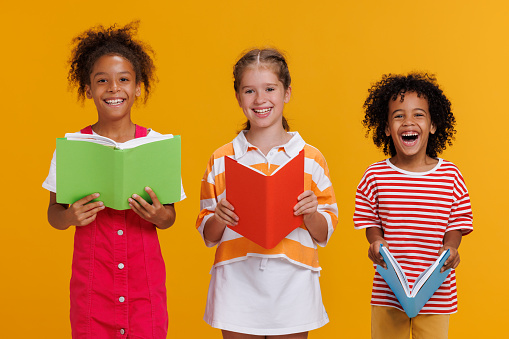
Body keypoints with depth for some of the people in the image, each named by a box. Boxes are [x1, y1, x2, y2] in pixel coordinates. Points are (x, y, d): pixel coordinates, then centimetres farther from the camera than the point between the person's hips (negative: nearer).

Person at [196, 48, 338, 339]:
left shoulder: (311, 159, 4)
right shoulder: (221, 160, 5)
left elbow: (324, 235, 8)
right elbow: (209, 236, 9)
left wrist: (311, 213, -12)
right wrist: (218, 218, -11)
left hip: (291, 283, 0)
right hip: (238, 282, 0)